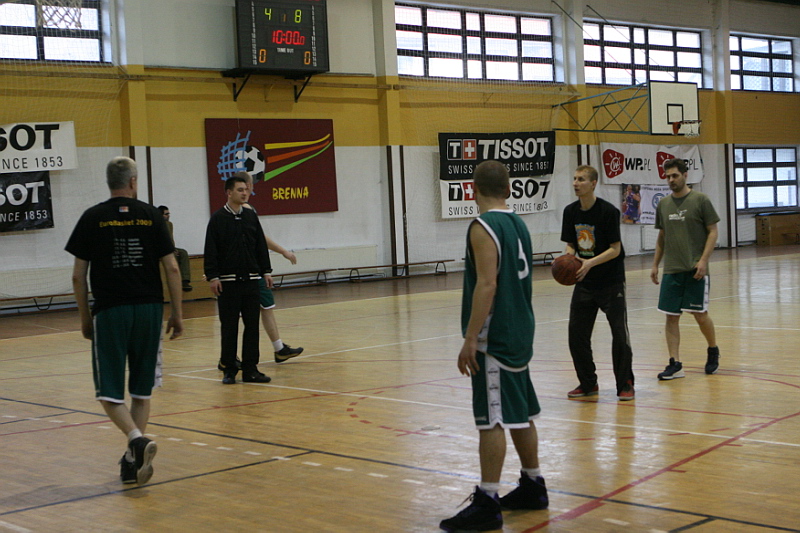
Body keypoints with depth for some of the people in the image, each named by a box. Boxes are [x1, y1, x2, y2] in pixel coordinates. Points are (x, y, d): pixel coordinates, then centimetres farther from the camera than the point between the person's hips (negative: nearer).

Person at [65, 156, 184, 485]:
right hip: (149, 310, 2)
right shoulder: (151, 216, 3)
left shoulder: (92, 218, 0)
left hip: (110, 312, -2)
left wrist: (85, 317, 11)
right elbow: (171, 268, 0)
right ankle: (134, 459, 16)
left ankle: (136, 438, -20)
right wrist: (177, 314, 8)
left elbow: (78, 276, -1)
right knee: (142, 390, 13)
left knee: (109, 392, 3)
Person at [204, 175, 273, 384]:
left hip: (250, 280, 4)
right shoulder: (218, 218, -3)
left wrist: (266, 271, 10)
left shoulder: (251, 216, 10)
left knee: (252, 325, 4)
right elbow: (210, 251, -6)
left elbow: (261, 246, 14)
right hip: (227, 282, -4)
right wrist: (212, 277, -12)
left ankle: (250, 369, 10)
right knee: (229, 327, 1)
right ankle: (229, 370, 10)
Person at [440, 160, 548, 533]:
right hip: (519, 333, 9)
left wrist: (470, 339, -21)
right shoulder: (518, 224, 12)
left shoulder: (483, 227, -15)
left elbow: (487, 285, -22)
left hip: (495, 338, -9)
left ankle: (487, 503, -5)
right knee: (520, 414, 17)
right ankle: (533, 487, 26)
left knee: (491, 419, -7)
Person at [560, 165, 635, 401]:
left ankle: (625, 385, 8)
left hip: (611, 282, -5)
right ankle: (588, 383, 17)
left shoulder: (608, 211, -15)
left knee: (619, 333, -5)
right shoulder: (570, 211, 2)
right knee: (577, 333, 3)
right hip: (584, 282, 5)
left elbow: (615, 249, -15)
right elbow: (571, 245, 8)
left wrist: (590, 263, -28)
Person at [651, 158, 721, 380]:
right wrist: (655, 264, 13)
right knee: (671, 316, -1)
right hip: (671, 270, 4)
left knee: (699, 314, 1)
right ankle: (675, 364, 3)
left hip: (695, 269, -4)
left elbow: (713, 231, -4)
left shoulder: (700, 200, -4)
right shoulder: (663, 204, 11)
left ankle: (713, 351, 27)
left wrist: (703, 260, -14)